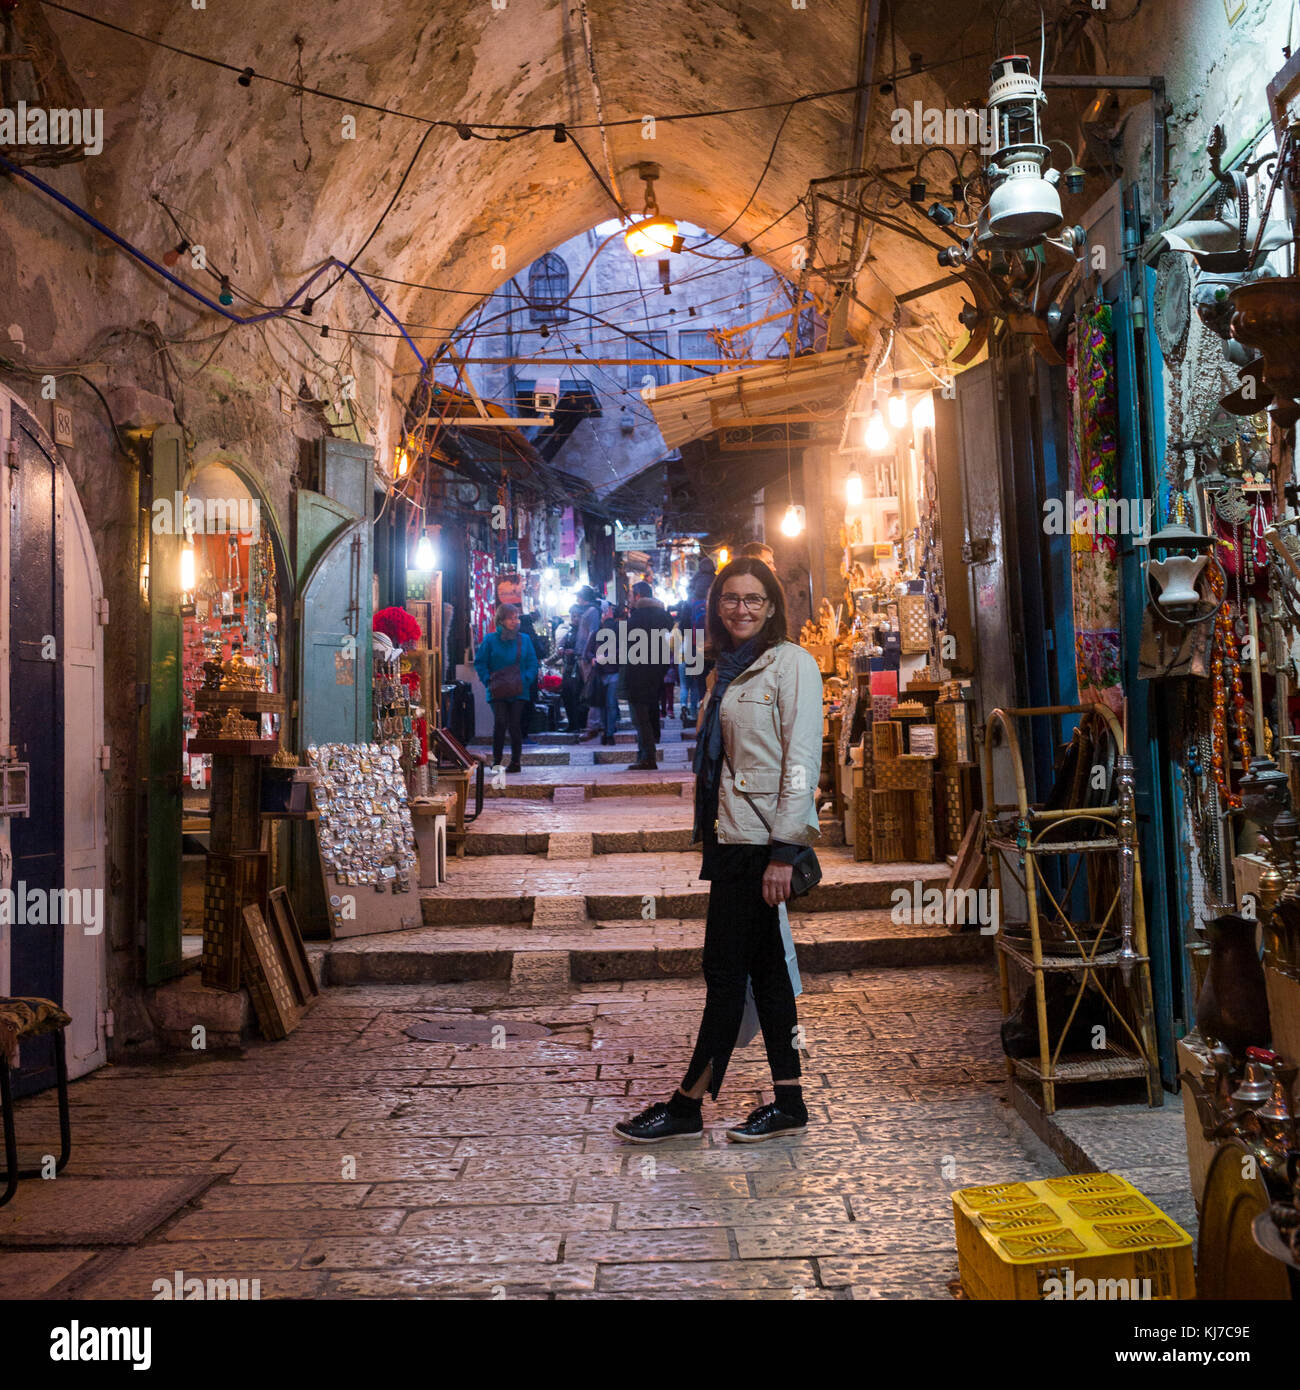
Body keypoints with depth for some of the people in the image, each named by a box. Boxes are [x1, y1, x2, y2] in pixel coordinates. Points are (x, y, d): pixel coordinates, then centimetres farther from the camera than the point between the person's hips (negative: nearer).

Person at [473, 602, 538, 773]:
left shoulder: (524, 640, 7)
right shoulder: (490, 640, 1)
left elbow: (532, 663, 9)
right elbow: (480, 663, 3)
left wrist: (527, 679, -7)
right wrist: (488, 680, -9)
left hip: (519, 691, 1)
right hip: (498, 692, -1)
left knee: (515, 725, 0)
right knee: (500, 723, -12)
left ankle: (515, 761, 10)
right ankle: (496, 760, 0)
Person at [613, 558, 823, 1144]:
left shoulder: (790, 663, -7)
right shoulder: (731, 671, 17)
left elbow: (802, 760, -14)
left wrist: (784, 849, -19)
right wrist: (712, 840, 15)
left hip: (763, 838, -8)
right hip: (733, 836, 9)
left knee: (726, 971, -1)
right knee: (764, 968, 11)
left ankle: (689, 1102, 9)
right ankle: (788, 1100, 20)